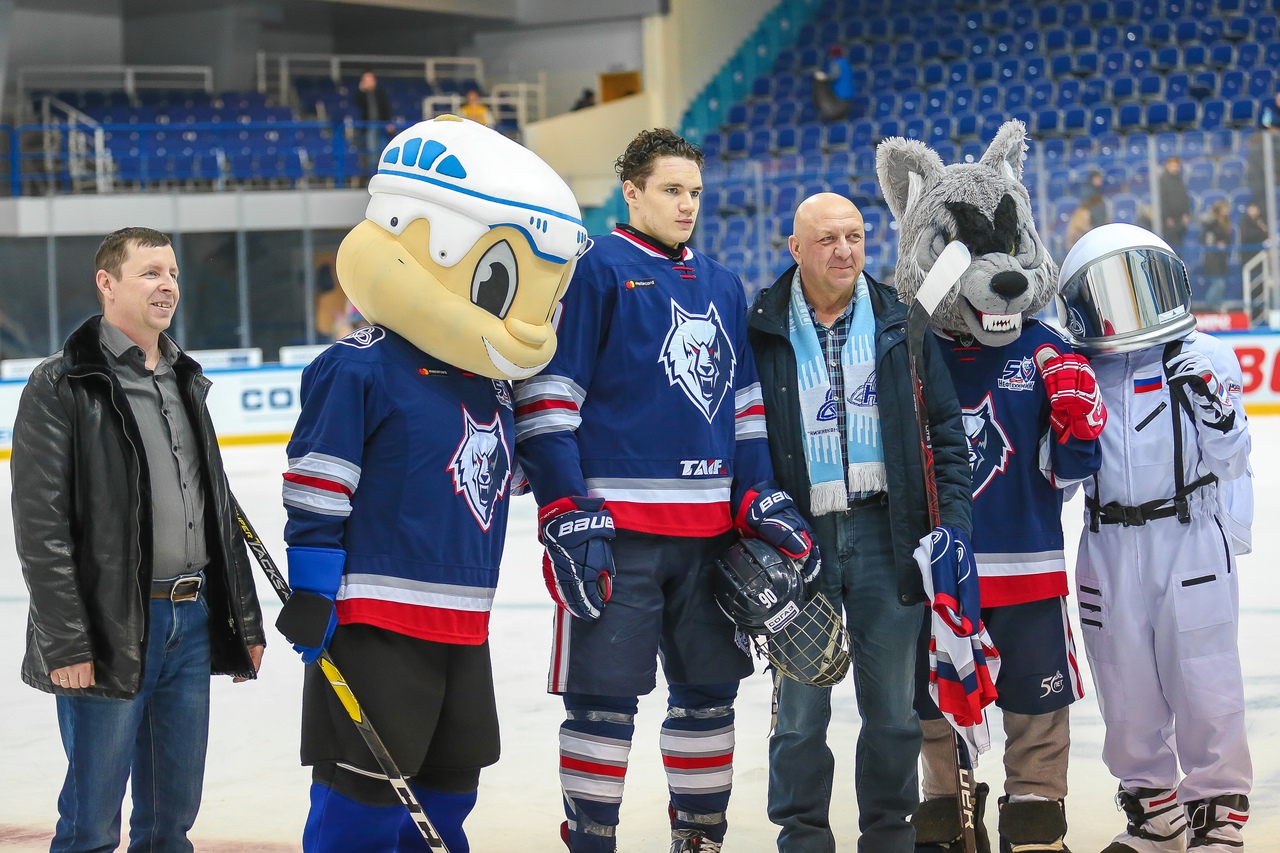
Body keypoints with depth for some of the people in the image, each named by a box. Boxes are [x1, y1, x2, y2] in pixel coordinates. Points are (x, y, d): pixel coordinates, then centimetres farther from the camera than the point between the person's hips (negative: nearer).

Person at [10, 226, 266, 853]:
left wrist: (244, 621, 18)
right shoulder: (62, 386, -7)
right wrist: (65, 644, -17)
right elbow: (41, 525, -12)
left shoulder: (184, 383, 17)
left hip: (193, 624, 7)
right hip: (115, 629, -7)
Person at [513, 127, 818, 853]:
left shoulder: (724, 288, 16)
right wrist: (567, 517, -15)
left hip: (708, 527, 7)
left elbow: (744, 405, 22)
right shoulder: (595, 271, -4)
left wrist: (762, 499, 11)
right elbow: (547, 398, -9)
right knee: (606, 696, -5)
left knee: (710, 687, 12)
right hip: (615, 526, -6)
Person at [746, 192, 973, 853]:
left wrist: (952, 521, -1)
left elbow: (946, 432, 8)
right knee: (802, 707, 3)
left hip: (886, 532, 2)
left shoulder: (900, 325, 6)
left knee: (894, 707, 8)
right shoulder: (760, 331, 1)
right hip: (799, 534, -1)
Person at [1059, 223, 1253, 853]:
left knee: (1202, 678, -3)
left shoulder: (1203, 357, 0)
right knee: (1126, 684, 9)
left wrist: (1211, 399, -20)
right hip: (1110, 546, 3)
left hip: (1192, 538, -3)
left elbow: (1231, 458, -5)